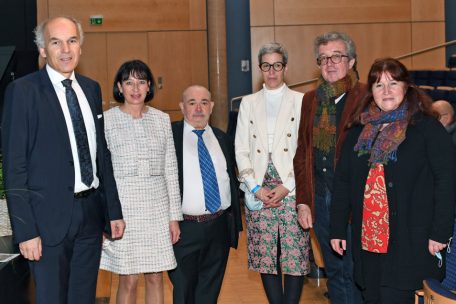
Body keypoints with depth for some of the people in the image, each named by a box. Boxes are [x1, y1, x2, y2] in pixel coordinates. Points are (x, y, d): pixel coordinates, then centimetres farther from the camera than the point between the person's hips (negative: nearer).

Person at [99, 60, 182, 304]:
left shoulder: (162, 119, 8)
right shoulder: (106, 120, -2)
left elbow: (170, 170, 10)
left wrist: (174, 215, 7)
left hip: (157, 205, 3)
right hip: (123, 204, -3)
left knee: (155, 278, 7)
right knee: (128, 281, 0)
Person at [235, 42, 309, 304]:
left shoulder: (300, 101, 4)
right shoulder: (248, 103, 12)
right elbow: (241, 151, 8)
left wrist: (286, 187, -9)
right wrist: (256, 188, -4)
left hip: (292, 190, -2)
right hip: (259, 192, 2)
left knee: (295, 255, -3)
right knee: (265, 256, 4)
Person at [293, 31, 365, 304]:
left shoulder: (366, 98, -7)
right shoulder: (311, 99, 11)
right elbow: (302, 153, 13)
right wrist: (302, 201, 8)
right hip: (320, 200, 5)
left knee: (355, 274, 1)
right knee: (334, 273, 14)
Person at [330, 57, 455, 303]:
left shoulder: (426, 127, -3)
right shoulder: (358, 131, 10)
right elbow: (342, 181, 10)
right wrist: (337, 229, 6)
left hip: (409, 240, -4)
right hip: (366, 238, 5)